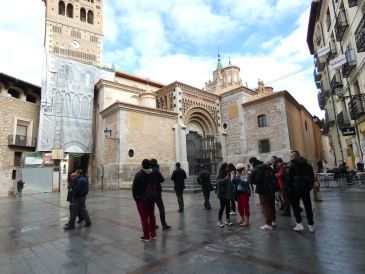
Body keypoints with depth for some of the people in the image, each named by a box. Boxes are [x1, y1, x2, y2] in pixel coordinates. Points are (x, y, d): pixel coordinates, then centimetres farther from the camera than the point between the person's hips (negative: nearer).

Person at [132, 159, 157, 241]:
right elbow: (157, 185, 6)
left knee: (144, 217, 6)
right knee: (151, 215, 18)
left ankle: (146, 236, 14)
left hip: (142, 199, -5)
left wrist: (135, 197, -4)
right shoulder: (154, 174, -1)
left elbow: (134, 188, -14)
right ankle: (153, 234, 26)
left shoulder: (138, 174, -16)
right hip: (152, 198, 5)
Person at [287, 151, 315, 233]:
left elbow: (290, 178, -12)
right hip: (306, 188, 5)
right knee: (308, 206, 11)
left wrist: (290, 188, -5)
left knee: (295, 205, 6)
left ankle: (299, 223, 1)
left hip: (296, 188, -5)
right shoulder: (308, 165, 10)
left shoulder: (292, 165, -9)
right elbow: (312, 176, 13)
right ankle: (311, 225, 16)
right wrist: (310, 186, 14)